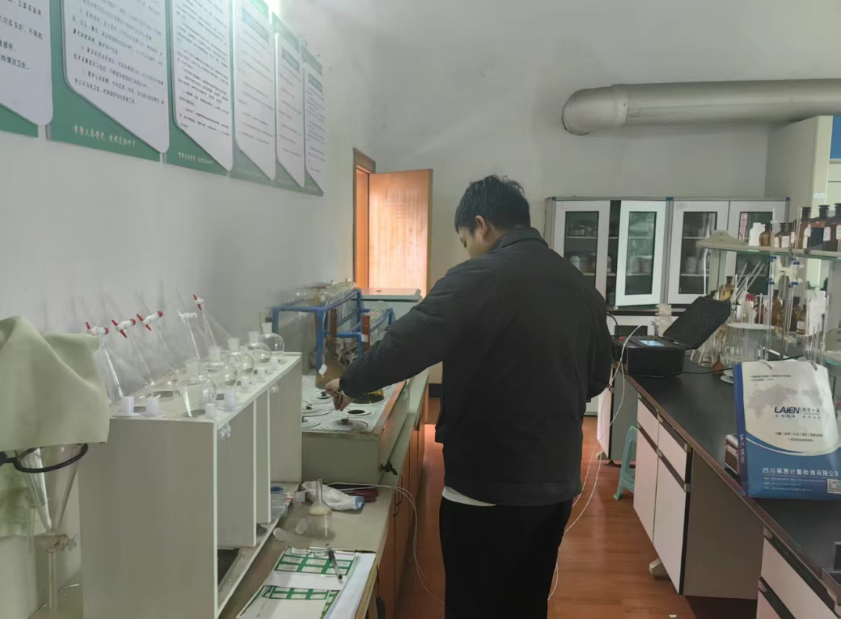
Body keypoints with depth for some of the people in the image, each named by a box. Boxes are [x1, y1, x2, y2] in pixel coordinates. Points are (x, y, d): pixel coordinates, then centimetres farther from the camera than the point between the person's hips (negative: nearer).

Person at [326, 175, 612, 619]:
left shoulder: (476, 280, -16)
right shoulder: (583, 288, 5)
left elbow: (402, 348, -16)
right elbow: (598, 379, 15)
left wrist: (349, 383, 1)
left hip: (487, 488, -6)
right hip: (558, 483, 7)